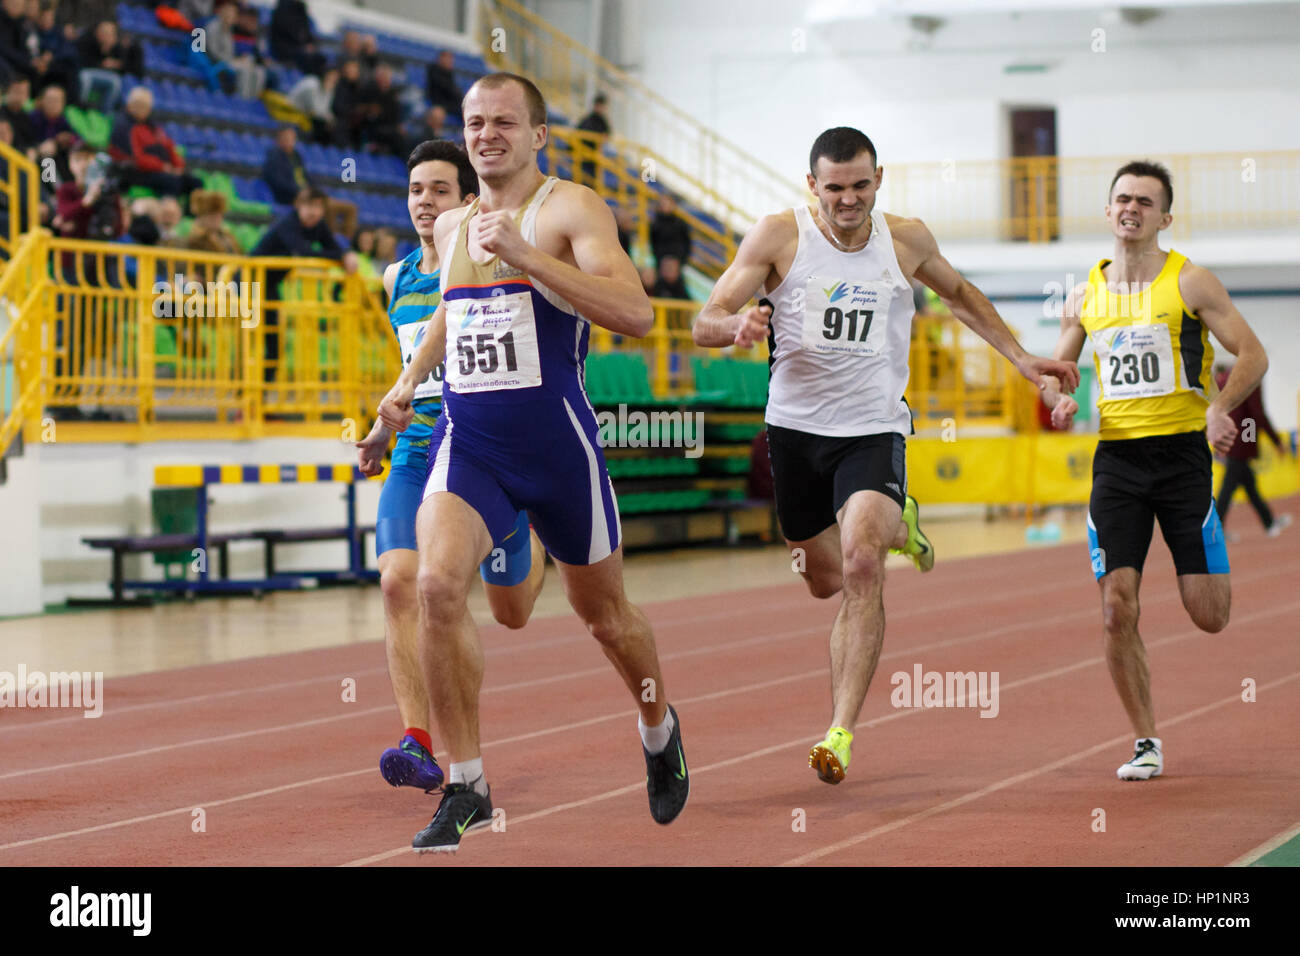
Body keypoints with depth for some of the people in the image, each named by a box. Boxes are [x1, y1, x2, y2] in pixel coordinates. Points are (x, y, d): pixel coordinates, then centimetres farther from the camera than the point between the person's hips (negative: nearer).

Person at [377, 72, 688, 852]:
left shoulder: (570, 209, -8)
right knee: (437, 584, -22)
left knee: (603, 611, 13)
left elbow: (635, 313, -23)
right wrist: (411, 379, 21)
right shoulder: (451, 226, 12)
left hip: (557, 443, -4)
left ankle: (661, 732, 45)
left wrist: (526, 255, -28)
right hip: (467, 440, 4)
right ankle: (467, 788, -13)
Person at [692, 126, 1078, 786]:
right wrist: (737, 324, -33)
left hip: (874, 428, -1)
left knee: (861, 568, -24)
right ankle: (893, 525, 53)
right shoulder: (778, 237, -7)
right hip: (796, 428, 1)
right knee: (827, 580, 17)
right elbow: (703, 325, -9)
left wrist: (1020, 357, 17)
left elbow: (958, 292, 22)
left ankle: (841, 732, -23)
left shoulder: (906, 240, 0)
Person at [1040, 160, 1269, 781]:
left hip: (1182, 451, -3)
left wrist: (1220, 407, -20)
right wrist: (1058, 398, -2)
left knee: (1208, 616, -4)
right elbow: (1055, 369, 21)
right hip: (1115, 456, 3)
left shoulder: (1190, 283, -2)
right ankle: (1146, 743, 7)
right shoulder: (1085, 298, 9)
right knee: (1117, 611, -7)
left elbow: (1253, 355, -3)